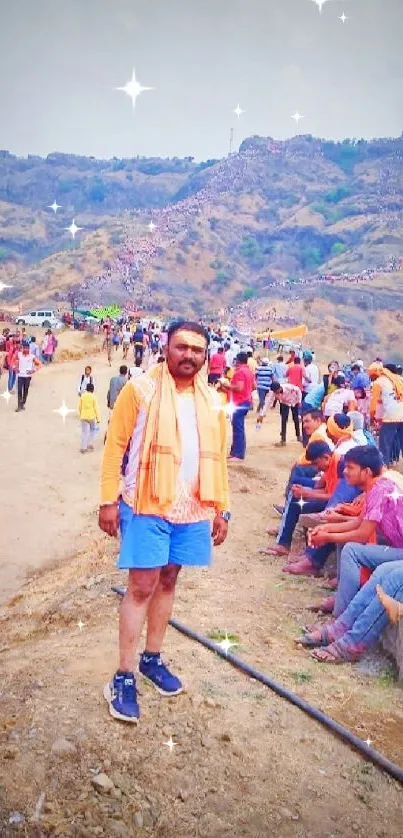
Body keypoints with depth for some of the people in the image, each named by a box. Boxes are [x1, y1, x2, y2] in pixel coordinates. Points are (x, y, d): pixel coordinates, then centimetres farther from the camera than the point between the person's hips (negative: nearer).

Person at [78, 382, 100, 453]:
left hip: (84, 416, 2)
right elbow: (96, 408, -7)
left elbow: (80, 407, 5)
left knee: (84, 432, 4)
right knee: (92, 430, 21)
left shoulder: (82, 396, 1)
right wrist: (98, 418, -2)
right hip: (92, 416, -1)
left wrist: (80, 415, 20)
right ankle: (90, 444, 14)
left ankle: (83, 447, -1)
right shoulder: (93, 397, -6)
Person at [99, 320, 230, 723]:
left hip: (193, 509, 5)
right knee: (142, 586, -1)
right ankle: (124, 676, 11)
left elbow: (216, 458, 12)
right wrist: (108, 500, -11)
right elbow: (116, 445, -7)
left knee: (168, 581, 16)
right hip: (147, 506, -5)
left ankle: (152, 658, 32)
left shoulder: (211, 400, 7)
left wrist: (222, 509, 11)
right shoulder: (140, 389, -8)